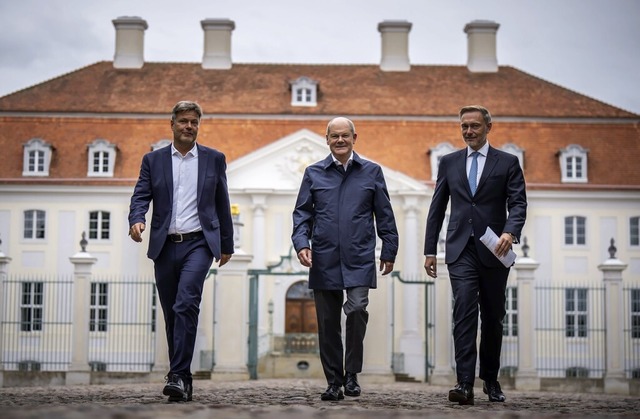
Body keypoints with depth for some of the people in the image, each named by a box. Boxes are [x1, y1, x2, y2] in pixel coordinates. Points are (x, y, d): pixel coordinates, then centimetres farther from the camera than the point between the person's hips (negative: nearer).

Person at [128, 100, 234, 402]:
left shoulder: (214, 159, 9)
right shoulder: (153, 160, 10)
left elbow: (222, 204, 12)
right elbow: (141, 196, 2)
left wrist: (227, 245, 14)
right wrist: (136, 220, -20)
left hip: (198, 243, -2)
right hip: (165, 246, 3)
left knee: (186, 305, -21)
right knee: (171, 313, 6)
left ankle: (178, 376, -22)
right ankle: (183, 379, 16)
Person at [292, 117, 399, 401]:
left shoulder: (371, 172, 8)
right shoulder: (314, 173, 10)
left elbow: (384, 215, 10)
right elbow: (302, 213, 9)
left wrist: (389, 251, 7)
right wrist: (301, 243, -7)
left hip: (359, 259, -1)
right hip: (324, 260, 1)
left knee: (357, 309, -19)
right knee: (328, 322, 4)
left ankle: (352, 374, -2)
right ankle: (334, 382, 14)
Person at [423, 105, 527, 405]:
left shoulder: (507, 163, 5)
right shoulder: (449, 163, 11)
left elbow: (518, 203, -4)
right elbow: (437, 208, 12)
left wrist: (510, 232, -24)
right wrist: (430, 250, 8)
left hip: (493, 251, 0)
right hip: (461, 251, 0)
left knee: (493, 317, 9)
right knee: (464, 313, -13)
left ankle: (490, 379, 25)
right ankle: (465, 384, -18)